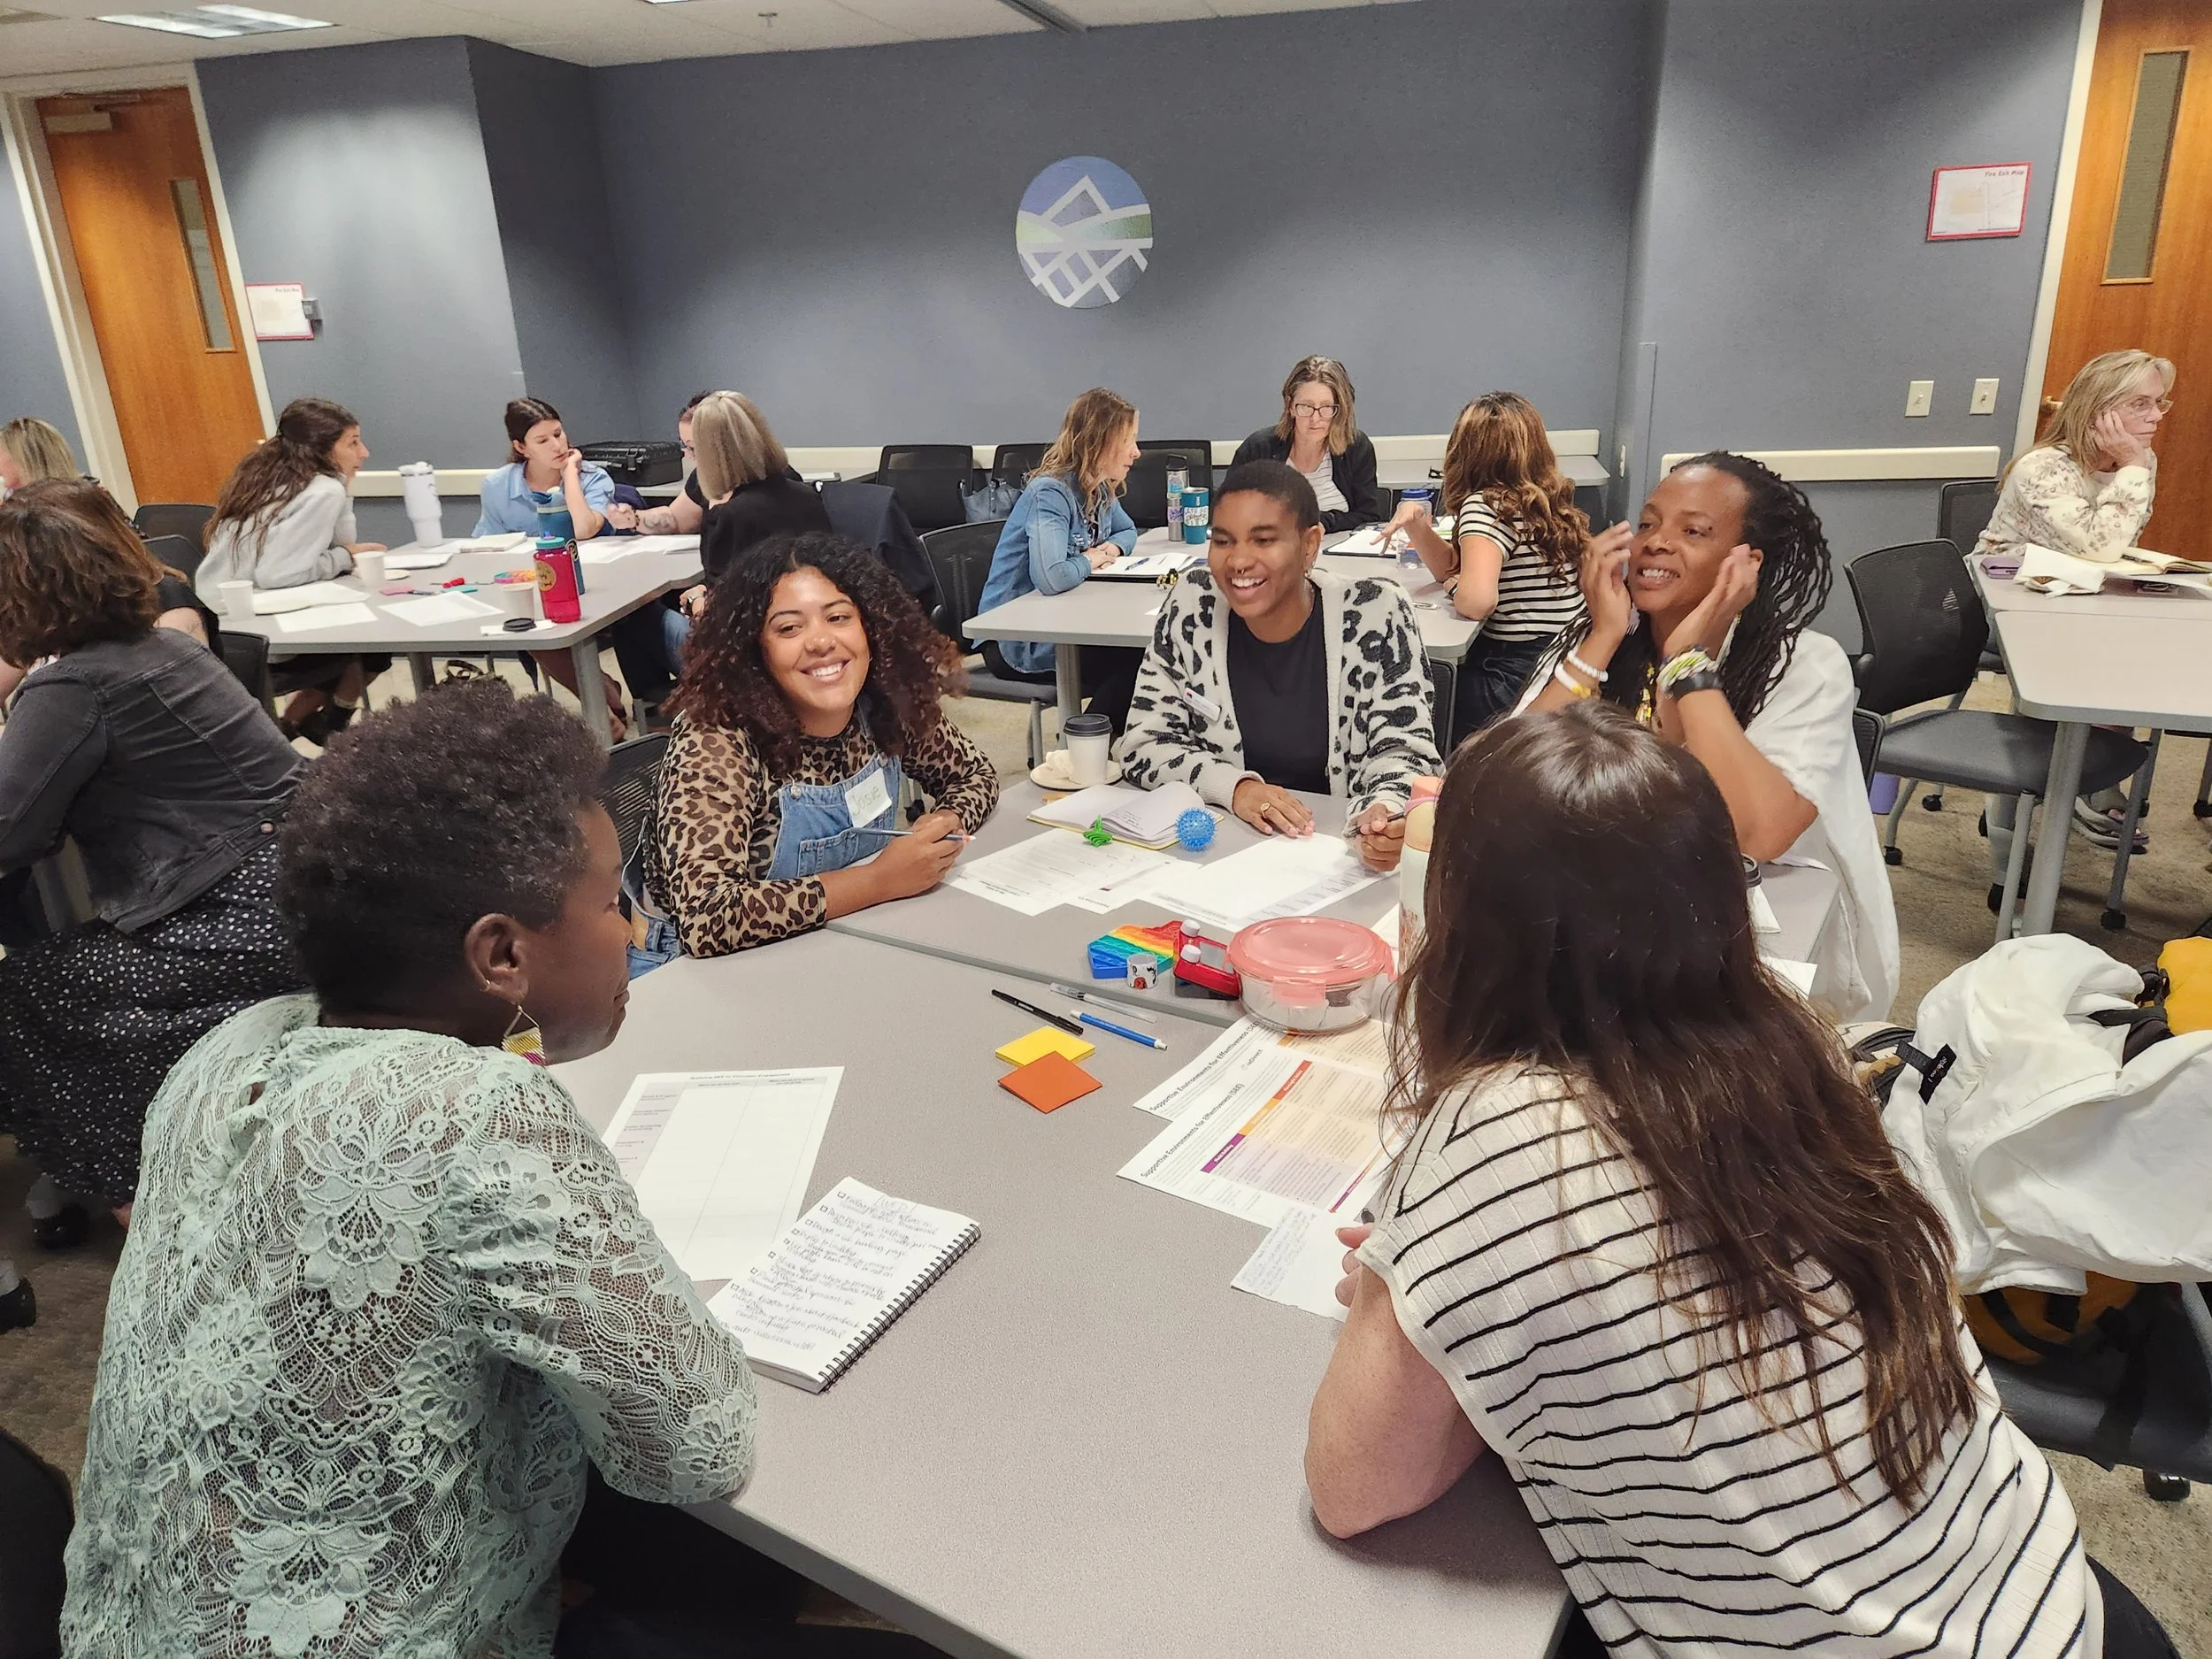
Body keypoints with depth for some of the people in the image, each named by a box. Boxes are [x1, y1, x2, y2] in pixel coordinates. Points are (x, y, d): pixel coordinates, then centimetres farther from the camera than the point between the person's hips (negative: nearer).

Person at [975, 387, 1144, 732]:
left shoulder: (1101, 490, 5)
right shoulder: (1051, 493, -22)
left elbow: (1127, 531, 25)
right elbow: (1049, 577, -38)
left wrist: (1112, 547, 0)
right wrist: (1089, 561, -16)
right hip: (1015, 643, -9)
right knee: (1135, 659, -16)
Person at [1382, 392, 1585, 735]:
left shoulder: (1484, 506, -15)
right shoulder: (1549, 503, 12)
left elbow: (1475, 600, -32)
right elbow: (1455, 567, 17)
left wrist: (1456, 588, -9)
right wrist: (1417, 525, -1)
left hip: (1517, 683, -9)